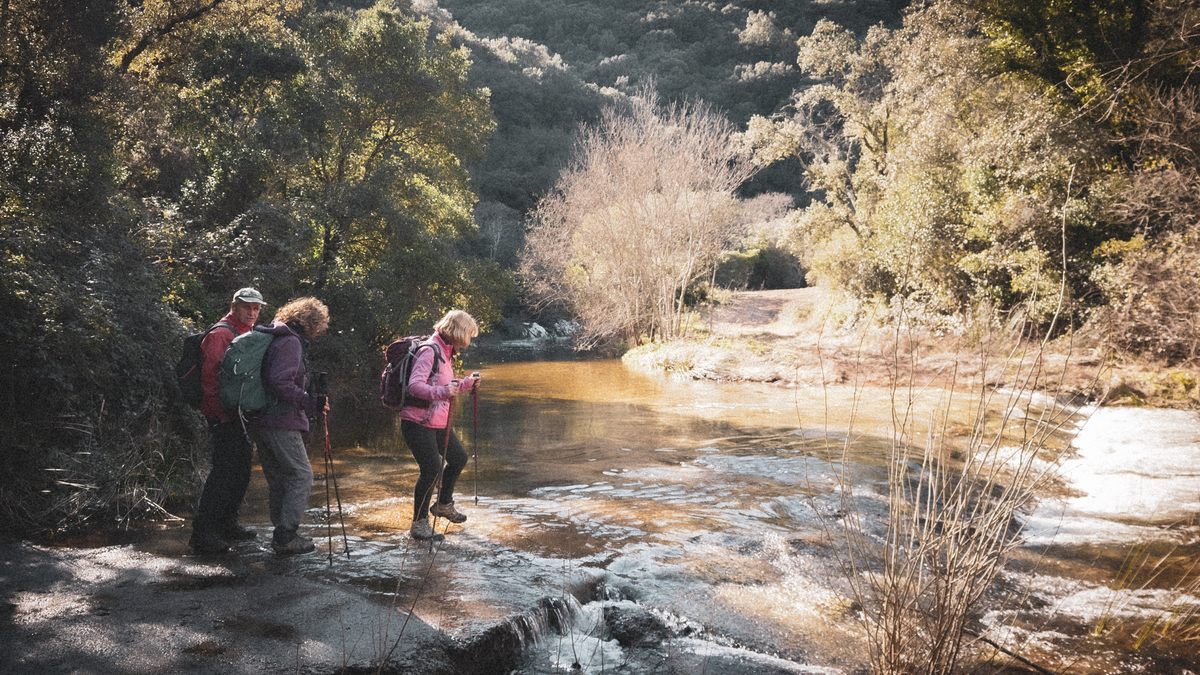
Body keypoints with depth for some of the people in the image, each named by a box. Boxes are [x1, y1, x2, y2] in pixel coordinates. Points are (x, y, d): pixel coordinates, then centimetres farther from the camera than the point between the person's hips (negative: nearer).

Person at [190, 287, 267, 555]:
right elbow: (210, 377, -20)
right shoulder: (220, 334, -13)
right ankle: (202, 533, -5)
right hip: (224, 418, -10)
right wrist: (223, 414, -22)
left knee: (240, 470, 15)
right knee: (225, 471, -11)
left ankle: (227, 524, 27)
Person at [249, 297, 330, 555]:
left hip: (260, 422, 10)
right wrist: (310, 403, -18)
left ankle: (282, 534, 20)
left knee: (278, 479, 14)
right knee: (302, 475, -3)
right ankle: (286, 536, -4)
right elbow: (281, 383, -23)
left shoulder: (275, 339, 17)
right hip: (281, 423, -10)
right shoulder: (290, 342, -12)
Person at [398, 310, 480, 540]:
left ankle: (444, 505, 36)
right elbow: (414, 385, -31)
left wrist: (467, 384, 25)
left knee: (458, 458, 17)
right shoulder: (429, 350, -18)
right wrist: (442, 392, -43)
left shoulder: (445, 352, 12)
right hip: (418, 422, -10)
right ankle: (419, 523, 3)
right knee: (432, 469, -12)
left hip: (438, 422, 10)